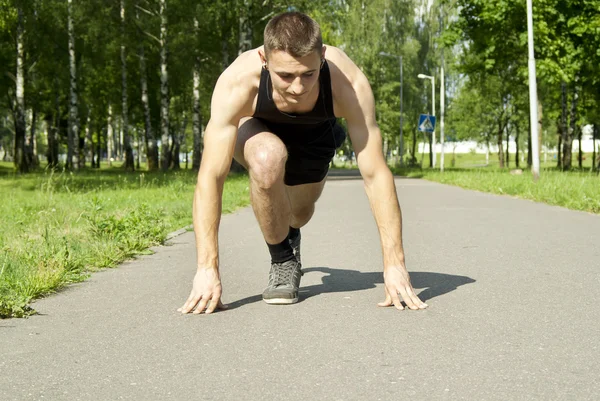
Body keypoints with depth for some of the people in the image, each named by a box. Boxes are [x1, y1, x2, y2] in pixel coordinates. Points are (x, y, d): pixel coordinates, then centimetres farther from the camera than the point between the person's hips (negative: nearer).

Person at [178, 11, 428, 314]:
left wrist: (394, 263, -43)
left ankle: (288, 234, 59)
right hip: (256, 129, -2)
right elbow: (211, 176, -43)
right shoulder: (237, 82, -43)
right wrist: (207, 268, -49)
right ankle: (282, 261, -9)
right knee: (268, 157, -35)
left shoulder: (349, 83, -41)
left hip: (314, 133, 2)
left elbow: (375, 174, -39)